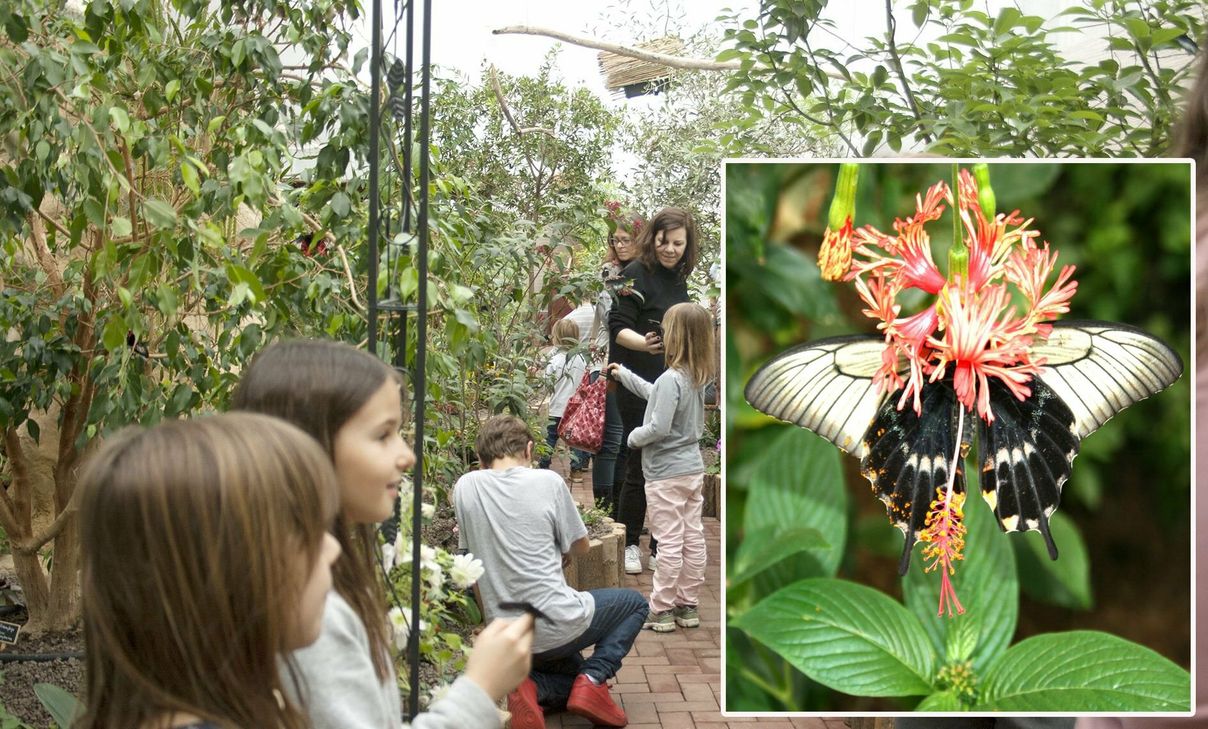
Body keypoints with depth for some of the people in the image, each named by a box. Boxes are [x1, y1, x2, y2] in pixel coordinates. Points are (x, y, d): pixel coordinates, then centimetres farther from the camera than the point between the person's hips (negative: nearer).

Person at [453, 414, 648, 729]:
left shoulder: (464, 487, -1)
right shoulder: (548, 481, -9)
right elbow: (580, 546, 4)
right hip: (556, 625, -4)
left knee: (571, 672, 32)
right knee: (635, 603, 23)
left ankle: (533, 687, -3)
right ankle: (593, 677, -1)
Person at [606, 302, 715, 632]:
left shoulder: (671, 379, -21)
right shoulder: (699, 377, 6)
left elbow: (658, 428, -24)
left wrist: (633, 437, -5)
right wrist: (624, 375, 30)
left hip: (666, 473, -8)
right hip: (693, 468, 8)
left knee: (669, 543, -2)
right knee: (693, 539, 11)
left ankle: (661, 610, 5)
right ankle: (688, 605, 20)